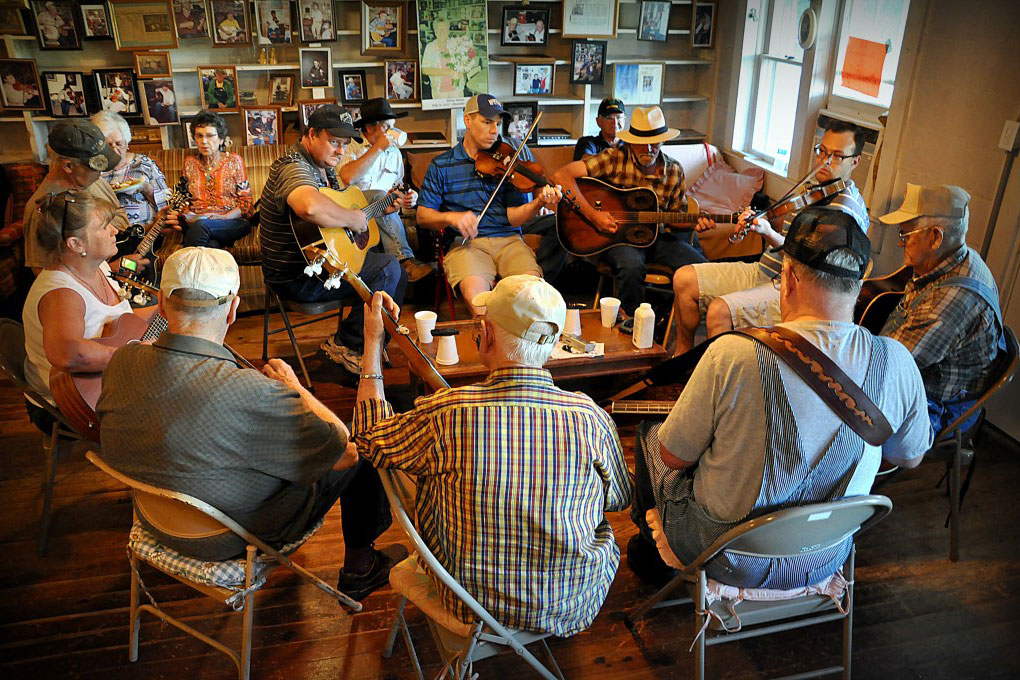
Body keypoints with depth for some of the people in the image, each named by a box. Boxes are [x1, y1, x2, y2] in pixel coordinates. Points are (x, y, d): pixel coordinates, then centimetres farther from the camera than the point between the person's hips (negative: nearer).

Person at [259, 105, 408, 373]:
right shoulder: (293, 168, -22)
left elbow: (338, 207, 27)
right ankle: (346, 344, -6)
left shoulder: (323, 166, 12)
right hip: (299, 278, -11)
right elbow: (311, 207, -46)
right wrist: (351, 219, -30)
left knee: (399, 274, 11)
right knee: (388, 268, -18)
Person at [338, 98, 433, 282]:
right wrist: (377, 148, -12)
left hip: (385, 215, 4)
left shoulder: (394, 152, 20)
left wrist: (409, 196, 0)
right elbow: (347, 178, -17)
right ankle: (405, 261, -40)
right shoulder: (352, 147, 3)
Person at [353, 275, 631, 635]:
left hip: (470, 606, 0)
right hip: (570, 611, 1)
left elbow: (370, 438, -1)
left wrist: (373, 340, 6)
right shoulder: (591, 418, -20)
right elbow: (620, 498, 1)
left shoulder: (444, 414, -22)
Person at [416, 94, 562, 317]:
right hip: (467, 243, -1)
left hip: (508, 240, 1)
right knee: (475, 294, -31)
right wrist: (451, 217, -12)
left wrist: (538, 203, -17)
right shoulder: (441, 165, 8)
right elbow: (423, 215, 8)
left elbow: (513, 218, 2)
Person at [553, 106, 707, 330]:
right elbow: (562, 174, -20)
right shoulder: (615, 159, -11)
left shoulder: (674, 171, 3)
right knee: (632, 267, -36)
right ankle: (630, 317, -7)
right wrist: (592, 214, -25)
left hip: (655, 236, 5)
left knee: (701, 267, -15)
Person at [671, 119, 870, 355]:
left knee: (720, 311, -32)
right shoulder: (811, 190, 16)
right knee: (684, 278, -1)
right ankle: (683, 354, 12)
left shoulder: (845, 206, -13)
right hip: (764, 271, 9)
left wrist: (769, 233, -38)